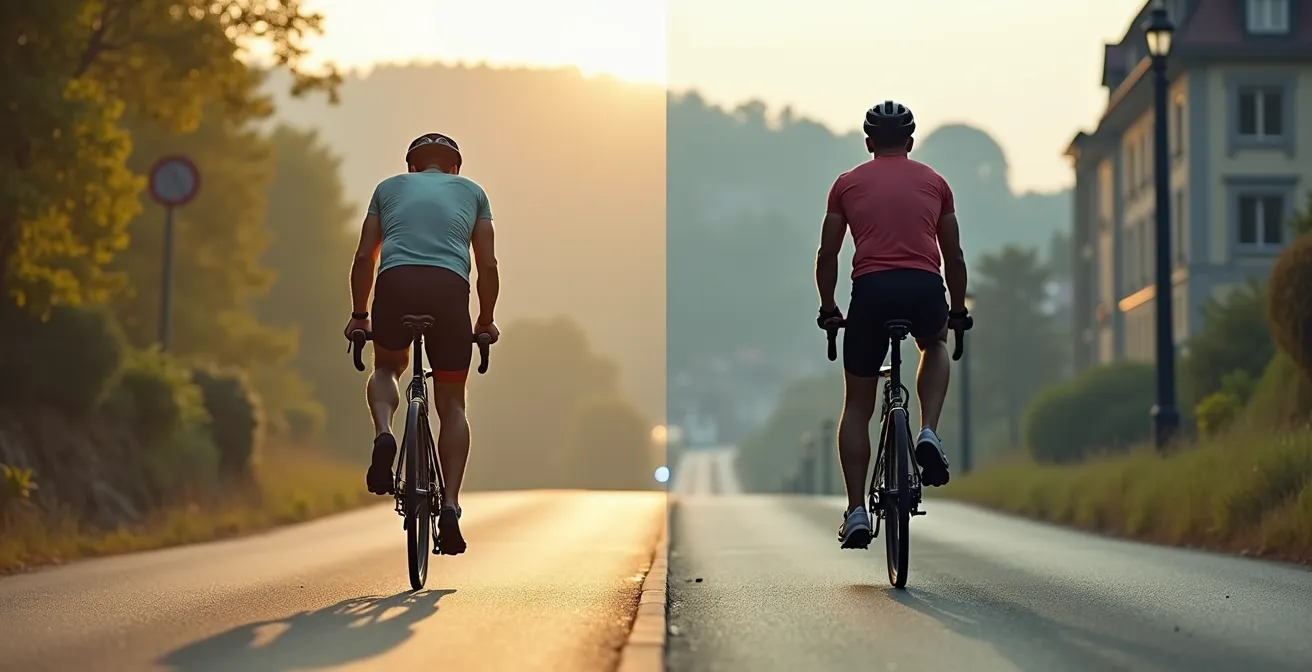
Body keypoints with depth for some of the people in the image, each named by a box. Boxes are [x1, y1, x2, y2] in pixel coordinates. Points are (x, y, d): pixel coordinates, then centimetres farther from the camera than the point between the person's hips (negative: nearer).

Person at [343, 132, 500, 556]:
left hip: (396, 283, 0)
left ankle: (383, 434, -3)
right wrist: (486, 321, 29)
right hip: (450, 287, 0)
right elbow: (488, 266, 19)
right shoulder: (472, 191, 26)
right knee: (451, 403, 12)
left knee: (387, 367, 28)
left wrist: (358, 315, 29)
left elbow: (364, 257, 21)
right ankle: (450, 504, 0)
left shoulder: (389, 187, 27)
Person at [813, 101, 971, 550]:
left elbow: (827, 255, 16)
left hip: (871, 290, -1)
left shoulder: (848, 183, 16)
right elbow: (953, 256, 22)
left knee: (857, 407, 13)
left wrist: (828, 309, 28)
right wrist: (958, 311, 33)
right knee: (934, 346, 35)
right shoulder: (933, 182, 18)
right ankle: (929, 433, 11)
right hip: (925, 289, 1)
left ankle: (856, 512, 6)